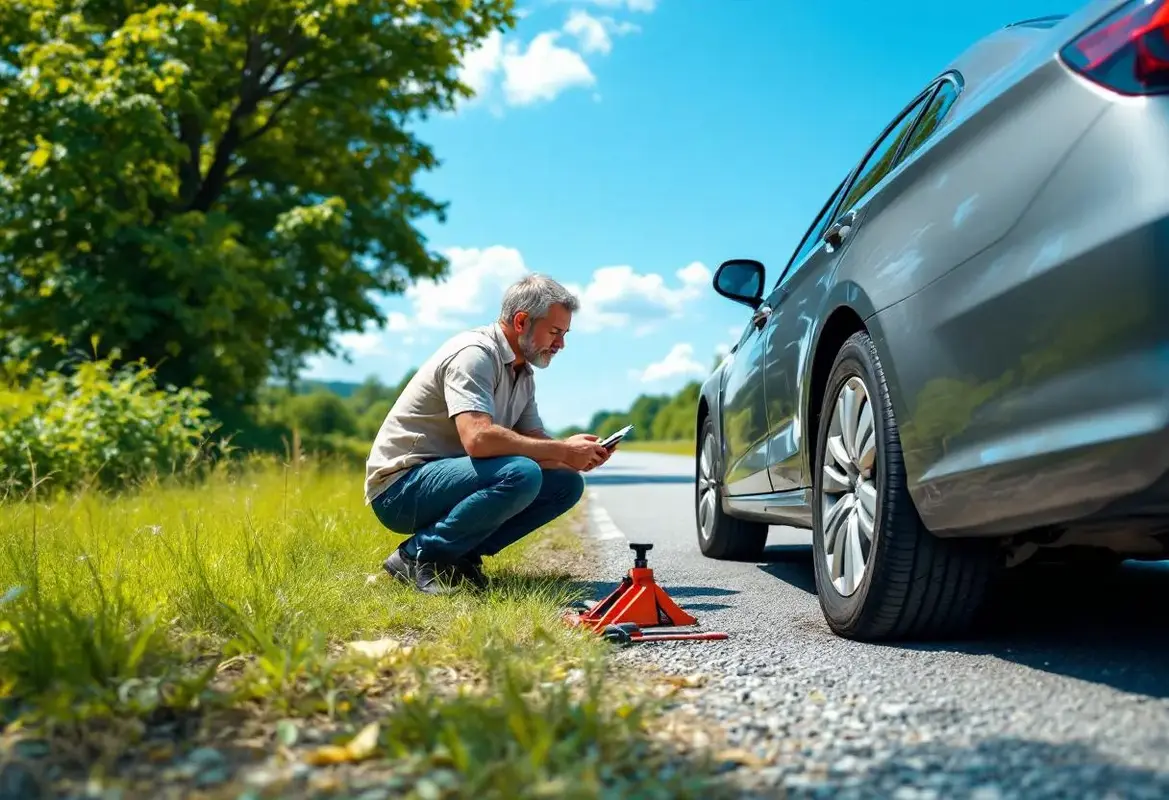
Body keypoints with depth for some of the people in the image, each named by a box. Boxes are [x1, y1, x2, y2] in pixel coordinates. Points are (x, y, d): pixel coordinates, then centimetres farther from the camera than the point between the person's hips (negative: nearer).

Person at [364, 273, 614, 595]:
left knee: (568, 483, 1)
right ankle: (417, 557, -16)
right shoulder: (474, 354, -18)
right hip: (400, 488, -9)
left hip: (448, 476, 9)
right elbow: (478, 438, -32)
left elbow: (533, 441, 10)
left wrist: (576, 456, -12)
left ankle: (459, 554, 1)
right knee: (521, 475, -32)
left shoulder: (523, 373, 12)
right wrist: (563, 451, -25)